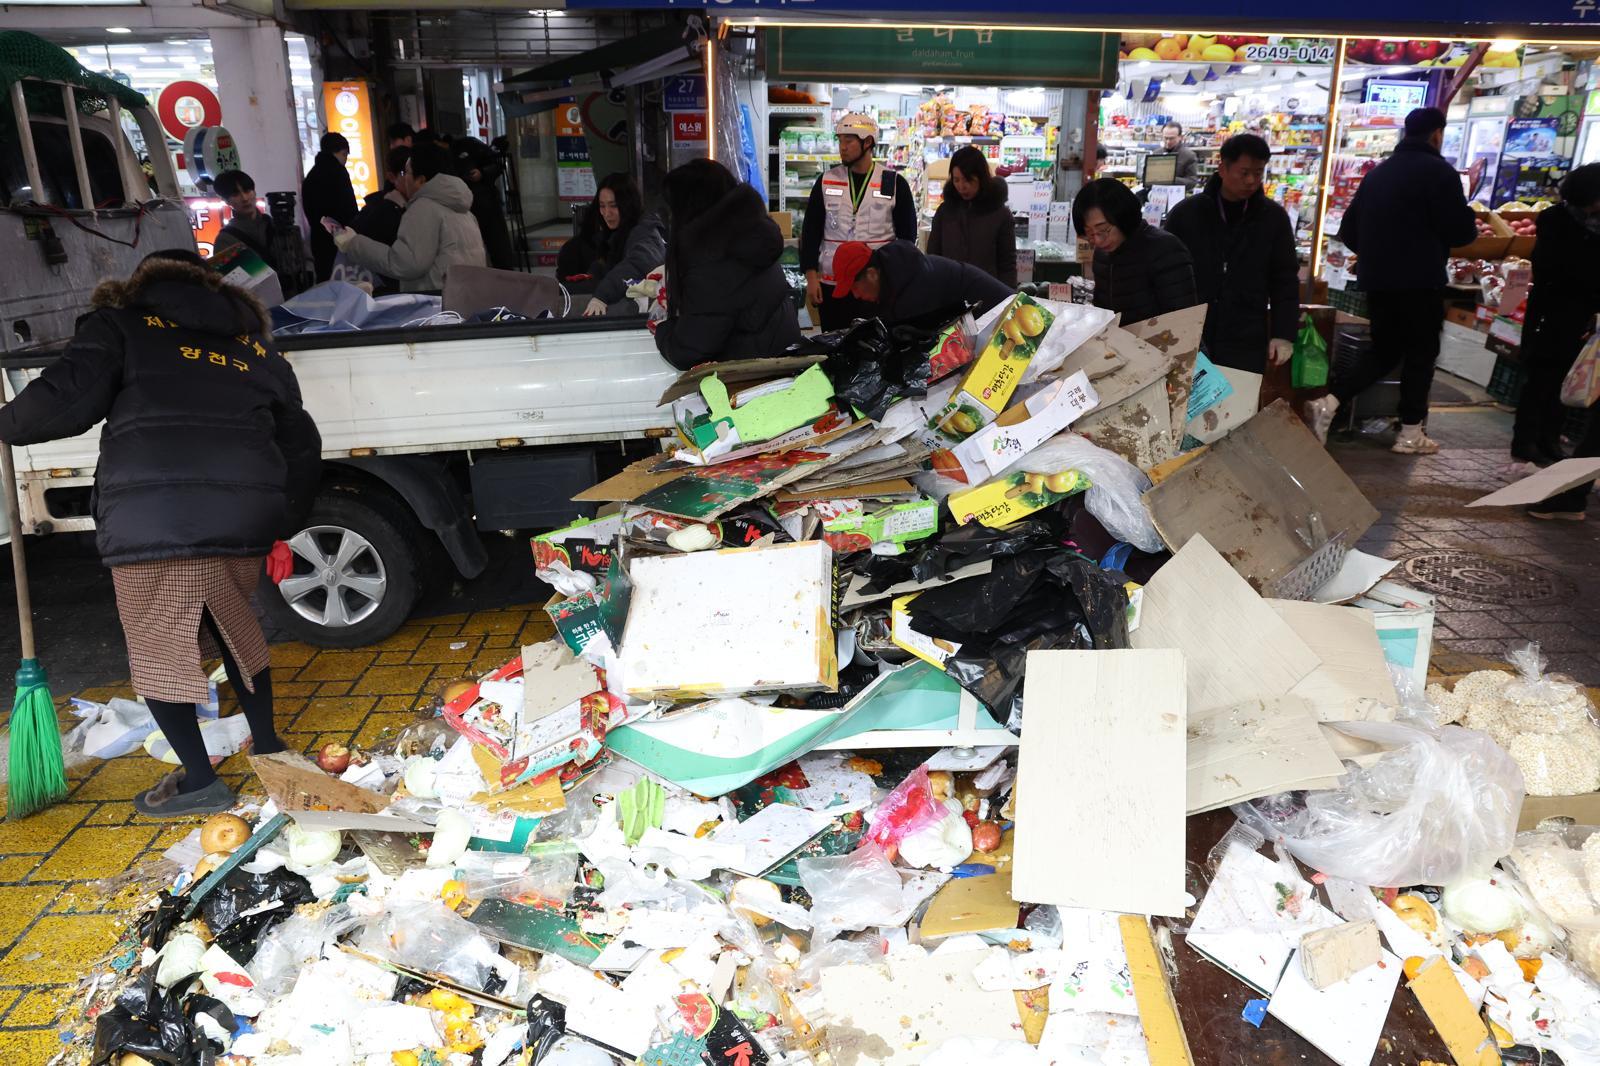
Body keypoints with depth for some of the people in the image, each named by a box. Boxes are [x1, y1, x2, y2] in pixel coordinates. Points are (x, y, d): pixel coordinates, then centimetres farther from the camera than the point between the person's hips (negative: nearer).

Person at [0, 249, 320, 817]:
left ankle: (200, 780, 17)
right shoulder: (255, 345, 23)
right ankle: (268, 746, 33)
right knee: (232, 626, 26)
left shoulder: (120, 326, 11)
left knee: (157, 647, 12)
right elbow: (301, 446, 22)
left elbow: (66, 398, -5)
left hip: (152, 521, -4)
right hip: (246, 519, 5)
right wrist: (282, 529, 31)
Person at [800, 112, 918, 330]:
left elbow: (907, 235, 5)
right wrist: (811, 276, -2)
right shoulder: (826, 181, 7)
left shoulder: (894, 184, 2)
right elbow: (811, 232, 7)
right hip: (832, 286, 2)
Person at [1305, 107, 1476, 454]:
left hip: (1375, 280, 6)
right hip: (1420, 281, -6)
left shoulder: (1377, 172, 12)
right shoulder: (1438, 171, -8)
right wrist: (1470, 223, 11)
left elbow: (1348, 232, 14)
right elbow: (1460, 231, -11)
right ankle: (1410, 434, 9)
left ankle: (1329, 402, -4)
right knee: (1421, 354, 6)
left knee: (1385, 353, 14)